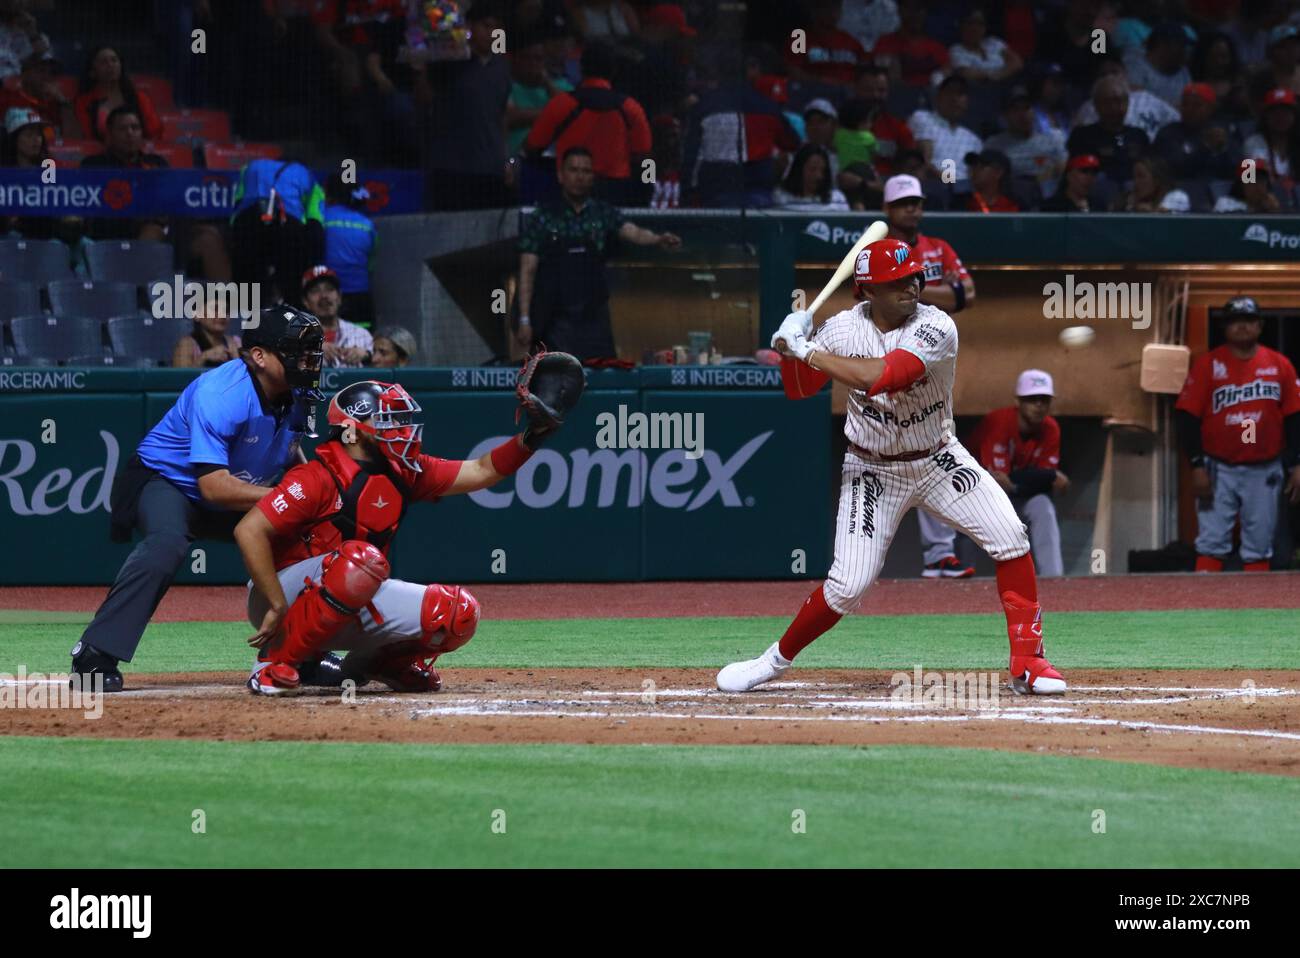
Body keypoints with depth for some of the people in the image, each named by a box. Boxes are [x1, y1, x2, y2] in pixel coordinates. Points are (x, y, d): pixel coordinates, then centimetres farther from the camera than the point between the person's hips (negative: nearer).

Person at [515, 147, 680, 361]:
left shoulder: (603, 213, 7)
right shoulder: (543, 217, 1)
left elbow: (633, 232, -10)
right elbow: (527, 271, 0)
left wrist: (658, 239, -33)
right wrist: (524, 320, -7)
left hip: (594, 319, 2)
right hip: (556, 323, -2)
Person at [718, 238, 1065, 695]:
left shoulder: (936, 328, -21)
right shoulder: (842, 328, -10)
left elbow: (879, 376, -36)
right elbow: (798, 389, 5)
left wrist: (808, 350, -31)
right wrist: (791, 344, -16)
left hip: (940, 460, 0)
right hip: (872, 470, 0)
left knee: (1010, 536, -16)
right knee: (848, 585, -10)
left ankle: (1027, 661, -6)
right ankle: (778, 659, 13)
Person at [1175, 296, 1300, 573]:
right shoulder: (1208, 364, -2)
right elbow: (1187, 417, -4)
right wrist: (1197, 466, -11)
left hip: (1263, 472, 2)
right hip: (1219, 469, -2)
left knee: (1259, 547, 6)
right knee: (1211, 543, -5)